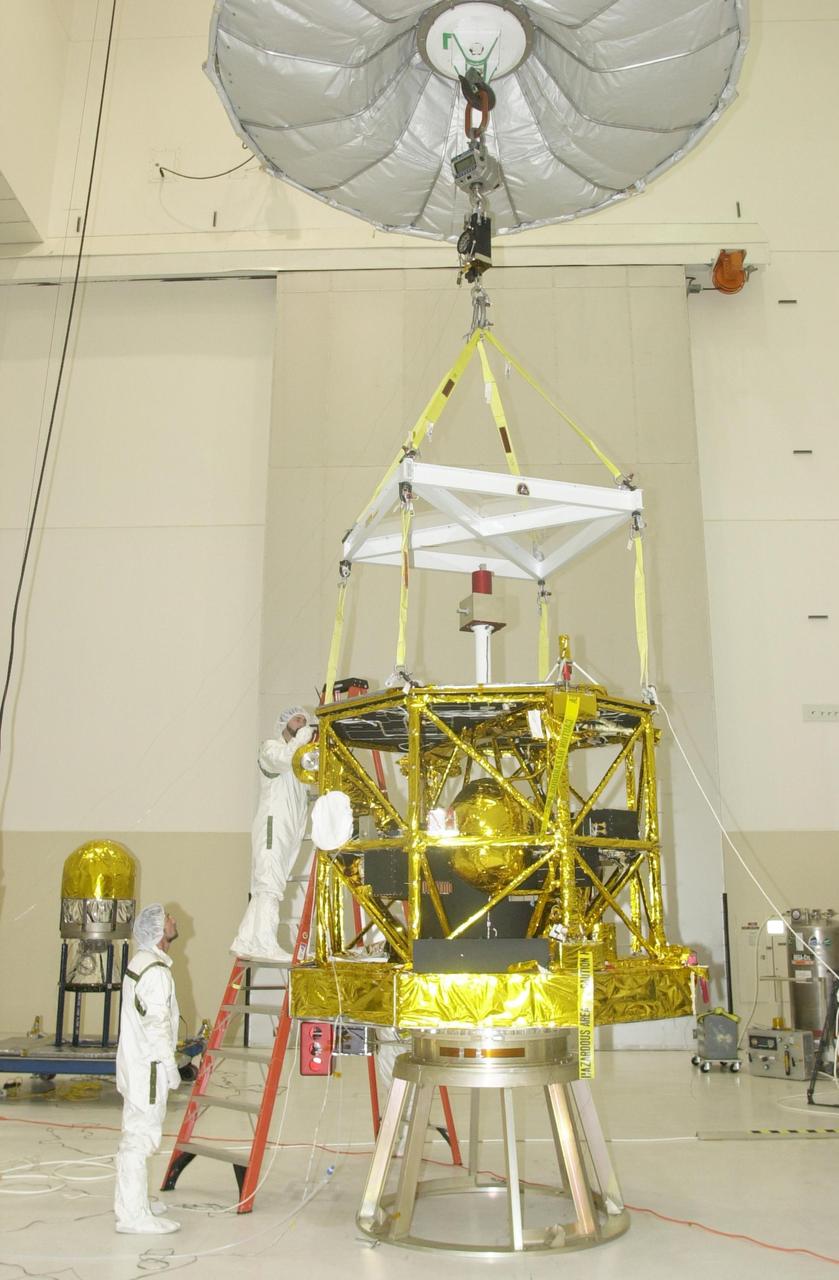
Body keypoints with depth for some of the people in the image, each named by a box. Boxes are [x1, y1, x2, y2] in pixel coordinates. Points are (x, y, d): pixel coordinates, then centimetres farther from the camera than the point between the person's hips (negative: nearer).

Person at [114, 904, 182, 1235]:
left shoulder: (141, 962, 12)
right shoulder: (155, 971, -21)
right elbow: (157, 1024, -22)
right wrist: (170, 1065, -15)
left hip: (135, 1063, 11)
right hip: (148, 1066, -11)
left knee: (136, 1132, 19)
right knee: (141, 1136, -5)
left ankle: (131, 1202, 31)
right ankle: (134, 1216, 1)